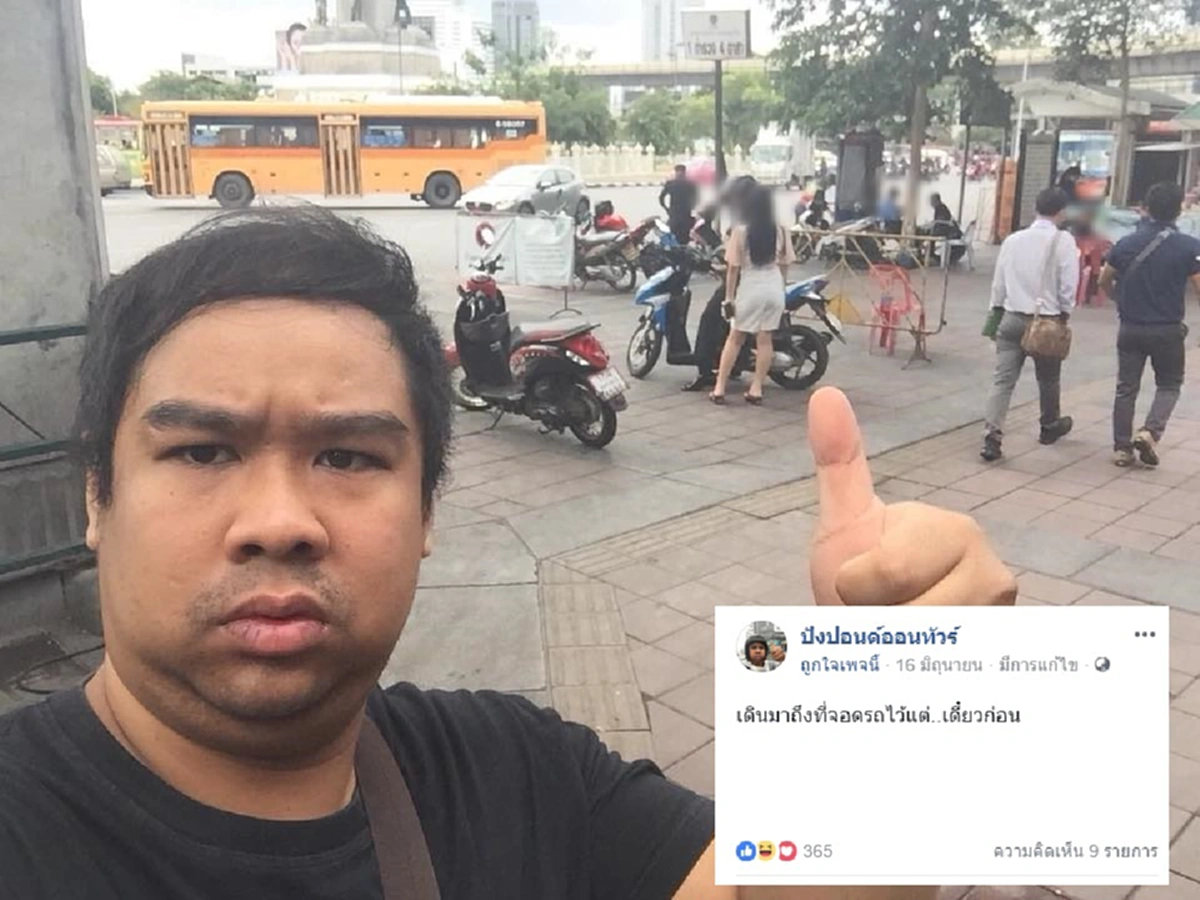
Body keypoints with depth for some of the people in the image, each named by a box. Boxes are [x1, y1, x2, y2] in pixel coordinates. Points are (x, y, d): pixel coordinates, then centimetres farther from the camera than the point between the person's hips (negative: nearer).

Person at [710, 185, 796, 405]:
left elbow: (733, 268, -8)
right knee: (765, 339, 9)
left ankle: (719, 388, 9)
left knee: (735, 338, 8)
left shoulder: (741, 232, -10)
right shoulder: (780, 232, 2)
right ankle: (756, 389, 12)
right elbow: (784, 265, 7)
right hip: (774, 289, 3)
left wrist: (729, 296, -2)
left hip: (750, 290, -3)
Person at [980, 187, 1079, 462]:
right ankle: (1050, 426, 39)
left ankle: (991, 437, -14)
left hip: (1012, 318, 2)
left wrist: (996, 311, 18)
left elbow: (998, 282, 7)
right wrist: (1065, 313, 6)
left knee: (1003, 380, -2)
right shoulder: (1063, 241, -7)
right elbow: (1068, 285, -8)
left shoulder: (1012, 240, 4)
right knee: (1048, 378, 19)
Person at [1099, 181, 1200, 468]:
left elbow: (1104, 281, 7)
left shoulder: (1126, 243, -3)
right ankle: (1150, 432, -6)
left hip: (1130, 328, 2)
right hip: (1168, 330, -2)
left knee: (1126, 388, 10)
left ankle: (1122, 447, 12)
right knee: (1169, 385, 15)